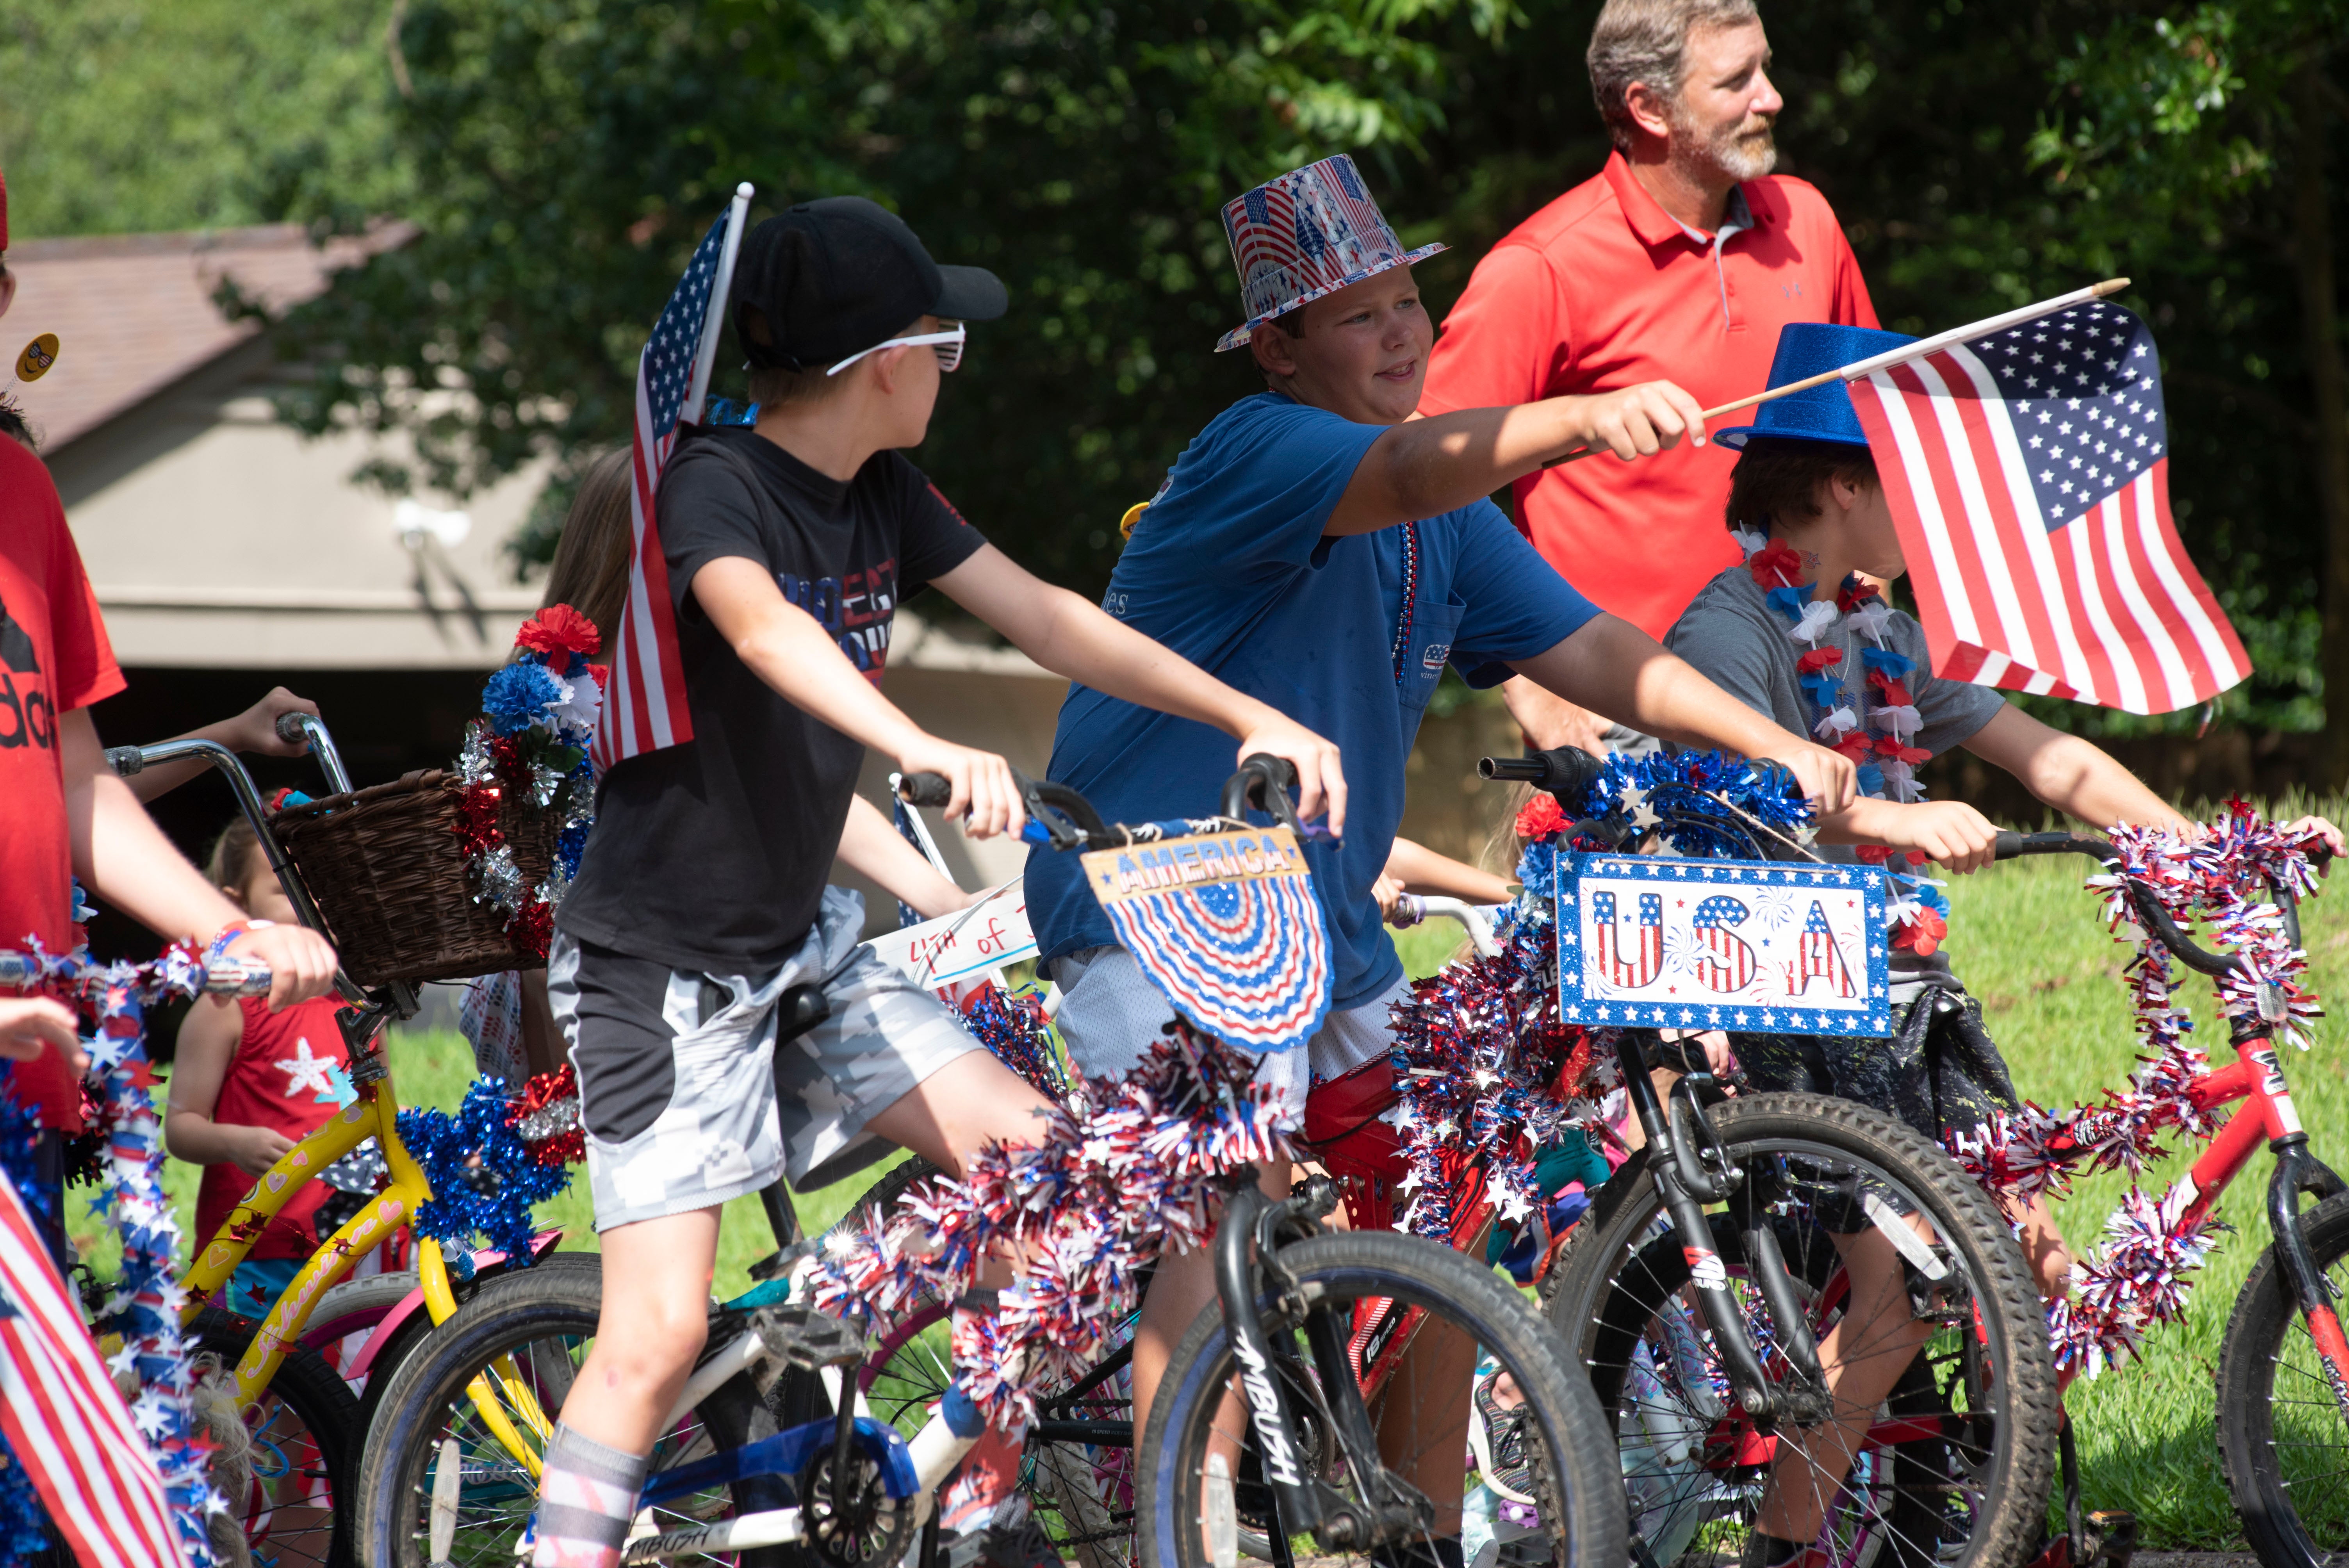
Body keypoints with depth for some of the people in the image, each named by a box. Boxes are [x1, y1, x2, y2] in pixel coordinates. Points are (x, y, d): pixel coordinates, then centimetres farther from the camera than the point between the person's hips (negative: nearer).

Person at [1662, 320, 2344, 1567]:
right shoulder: (1730, 628, -10)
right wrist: (1892, 823, -46)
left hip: (1906, 1000, 8)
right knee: (1897, 1291, -18)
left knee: (2035, 1274, 1)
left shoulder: (1884, 637, 17)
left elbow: (2046, 758, 14)